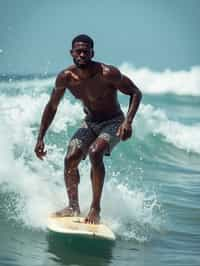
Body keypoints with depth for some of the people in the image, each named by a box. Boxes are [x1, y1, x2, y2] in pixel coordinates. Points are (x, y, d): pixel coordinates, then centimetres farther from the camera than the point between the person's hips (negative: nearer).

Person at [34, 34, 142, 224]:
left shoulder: (107, 74, -27)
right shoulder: (65, 77, -13)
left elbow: (136, 93, -16)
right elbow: (52, 107, 2)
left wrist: (128, 121, -30)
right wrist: (40, 138, -1)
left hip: (113, 123, -5)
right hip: (89, 123, 5)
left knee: (95, 152, -29)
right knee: (70, 159, -12)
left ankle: (95, 208, -22)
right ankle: (73, 207, 0)